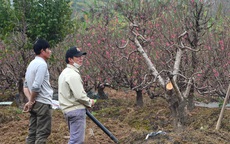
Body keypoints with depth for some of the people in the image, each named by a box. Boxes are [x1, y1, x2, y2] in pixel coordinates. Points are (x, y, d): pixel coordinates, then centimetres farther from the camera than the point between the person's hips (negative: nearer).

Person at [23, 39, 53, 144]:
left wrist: (30, 100, 2)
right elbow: (36, 86, -22)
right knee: (42, 133, -7)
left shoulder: (32, 64, 15)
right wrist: (31, 101, -8)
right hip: (43, 103, -9)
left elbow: (25, 86, 14)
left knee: (32, 132, 9)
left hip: (35, 104, 9)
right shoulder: (42, 64, -14)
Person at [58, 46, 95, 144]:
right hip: (76, 110, -11)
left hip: (68, 110, 11)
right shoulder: (73, 74, -16)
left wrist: (86, 101, 13)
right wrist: (90, 102, -3)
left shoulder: (65, 73, 17)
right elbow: (79, 95, -21)